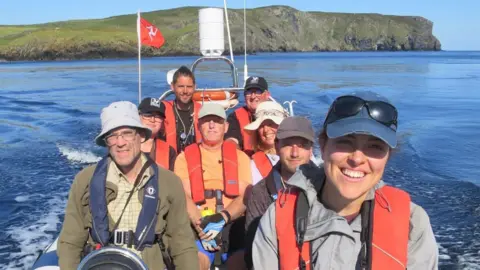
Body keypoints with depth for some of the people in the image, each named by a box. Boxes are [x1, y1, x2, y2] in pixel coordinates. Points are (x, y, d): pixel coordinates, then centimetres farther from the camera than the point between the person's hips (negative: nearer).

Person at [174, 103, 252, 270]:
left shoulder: (240, 156, 16)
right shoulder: (185, 157, 13)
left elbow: (245, 197, 4)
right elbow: (184, 197, 0)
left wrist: (222, 219, -15)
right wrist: (201, 225, -17)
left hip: (233, 225, 1)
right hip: (197, 226, -1)